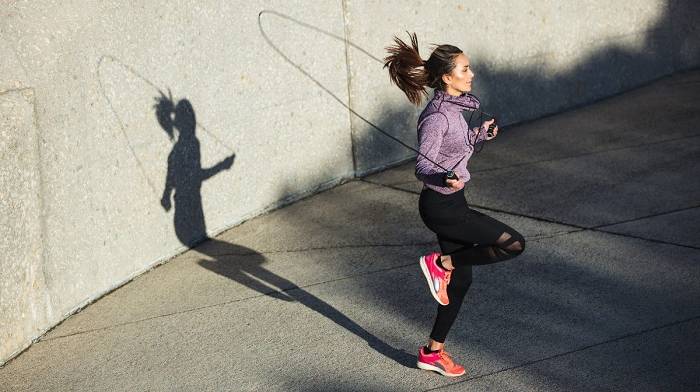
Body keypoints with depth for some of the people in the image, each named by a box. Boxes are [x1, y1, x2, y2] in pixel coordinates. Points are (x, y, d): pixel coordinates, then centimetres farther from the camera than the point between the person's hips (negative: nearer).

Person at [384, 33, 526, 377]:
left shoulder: (451, 107, 8)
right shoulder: (436, 117, -20)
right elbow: (423, 166, -26)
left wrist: (479, 134, 25)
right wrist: (445, 179, -43)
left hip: (450, 204, 10)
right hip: (441, 206, -10)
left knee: (460, 281, 15)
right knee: (514, 243, -11)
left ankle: (433, 352, 26)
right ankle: (440, 263, 0)